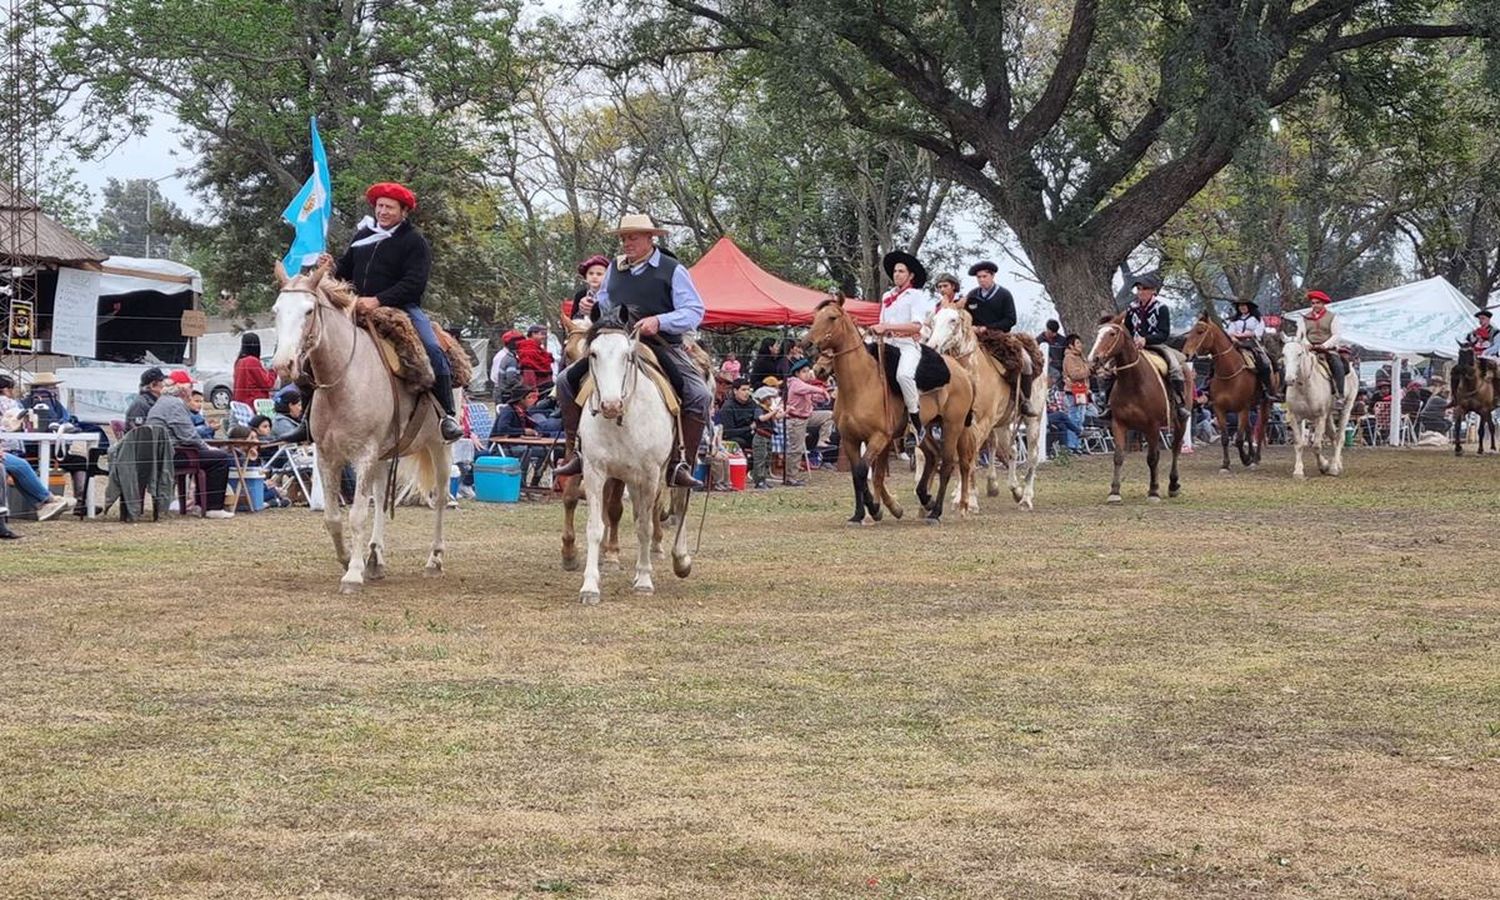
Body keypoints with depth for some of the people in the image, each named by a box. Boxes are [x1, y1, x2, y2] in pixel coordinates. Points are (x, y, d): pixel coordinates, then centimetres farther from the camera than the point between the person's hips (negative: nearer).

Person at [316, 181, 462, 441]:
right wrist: (332, 267, -2)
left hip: (401, 308, -5)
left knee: (433, 350, -27)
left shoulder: (414, 242, -2)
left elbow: (413, 283, -13)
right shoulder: (362, 235, 15)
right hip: (360, 309, 5)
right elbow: (347, 270, 24)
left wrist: (378, 301, -24)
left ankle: (448, 415, -22)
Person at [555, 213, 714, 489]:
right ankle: (576, 452, 1)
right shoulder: (615, 269, 11)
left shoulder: (672, 270, -3)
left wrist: (659, 321, -25)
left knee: (700, 395, -26)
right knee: (567, 381, -4)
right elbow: (604, 305, 26)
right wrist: (591, 307, 2)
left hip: (662, 347, -4)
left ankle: (681, 463, -21)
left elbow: (694, 312, -10)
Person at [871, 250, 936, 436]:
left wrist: (887, 327, -17)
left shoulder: (917, 296, 1)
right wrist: (878, 329, -1)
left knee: (904, 374, -35)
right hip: (888, 344, 7)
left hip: (908, 345, -7)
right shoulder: (887, 296, 20)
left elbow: (916, 326, -11)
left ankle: (916, 421, -26)